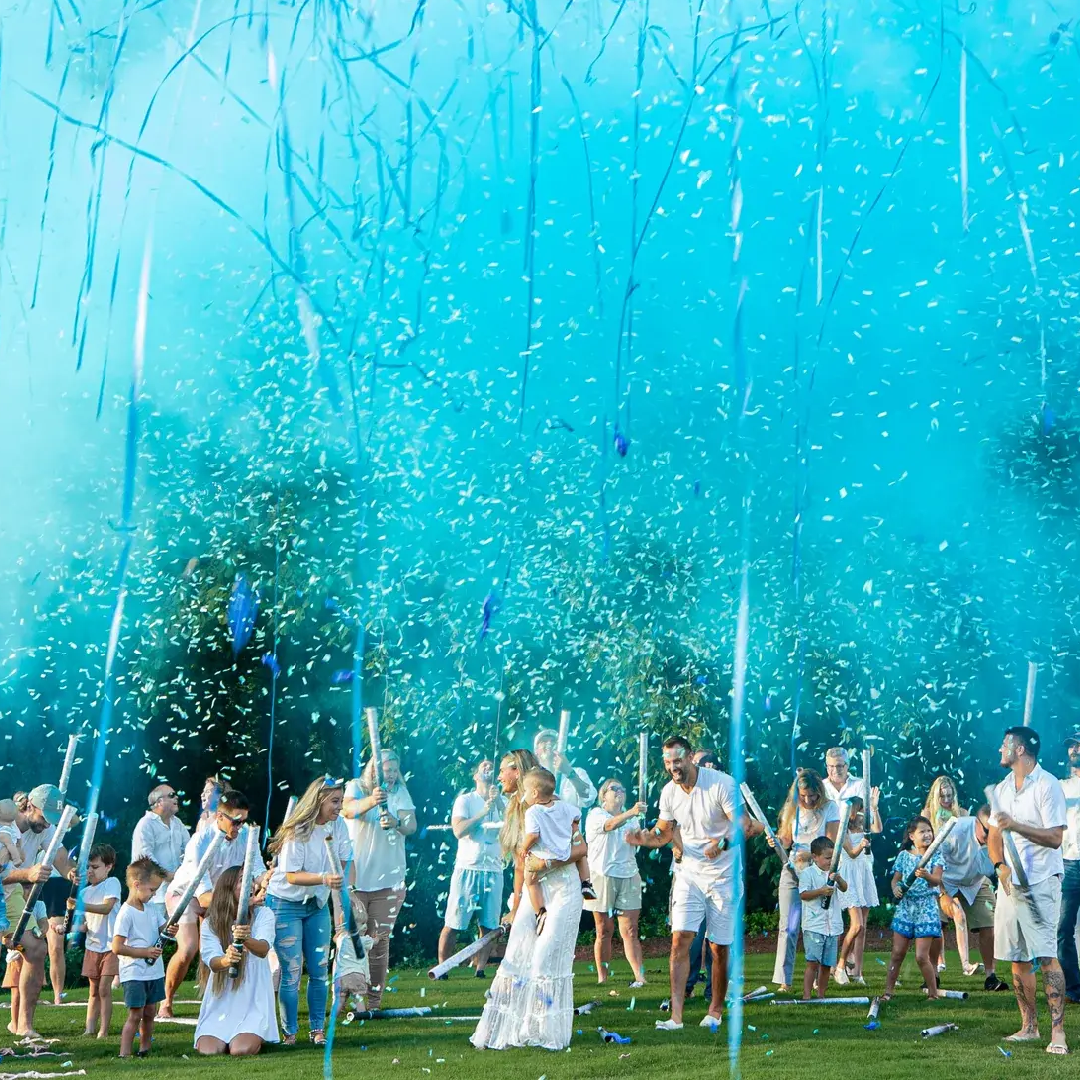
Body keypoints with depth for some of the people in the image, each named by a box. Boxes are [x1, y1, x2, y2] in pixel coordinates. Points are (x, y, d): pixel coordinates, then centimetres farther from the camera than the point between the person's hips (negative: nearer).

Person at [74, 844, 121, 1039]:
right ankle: (89, 1030, 11)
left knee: (104, 988, -10)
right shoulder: (85, 892, 7)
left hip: (111, 944, -6)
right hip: (93, 945, 6)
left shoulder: (112, 883, -9)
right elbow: (84, 922, 9)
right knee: (94, 990, 10)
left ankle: (104, 1031, -6)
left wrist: (80, 906, -36)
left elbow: (106, 907, -25)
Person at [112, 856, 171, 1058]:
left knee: (150, 1012, 14)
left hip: (154, 970, 7)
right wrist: (146, 952, -23)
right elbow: (117, 947, -21)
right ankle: (124, 1054, -7)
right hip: (134, 972, -7)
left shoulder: (152, 907, 6)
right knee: (135, 1014, -9)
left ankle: (145, 1050, 27)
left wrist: (169, 931, -6)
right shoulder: (126, 913, -17)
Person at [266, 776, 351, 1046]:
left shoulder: (338, 826, -3)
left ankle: (317, 1029, 13)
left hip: (318, 905, 5)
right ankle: (289, 1032, 6)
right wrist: (324, 878, -37)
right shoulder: (297, 831, -20)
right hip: (286, 905, -5)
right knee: (291, 972, -5)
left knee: (319, 971, 2)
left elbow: (344, 862, 6)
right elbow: (292, 875, -23)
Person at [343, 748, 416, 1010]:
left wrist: (398, 824, -31)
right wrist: (371, 800, -43)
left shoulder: (401, 793, 6)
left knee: (380, 940, 5)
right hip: (354, 876, -2)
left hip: (388, 879, 2)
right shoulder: (356, 787, 0)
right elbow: (349, 809, -22)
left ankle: (374, 1000, 12)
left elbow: (411, 825, -7)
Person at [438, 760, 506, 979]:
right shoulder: (465, 800, 3)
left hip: (493, 871, 3)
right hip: (468, 869, -3)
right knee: (453, 924, -4)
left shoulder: (503, 802, 12)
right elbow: (459, 830, -12)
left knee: (489, 926, 1)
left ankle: (480, 969, 8)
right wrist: (484, 812, -15)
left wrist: (498, 803, -16)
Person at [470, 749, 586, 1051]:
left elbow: (580, 847, -15)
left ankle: (545, 1032, 2)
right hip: (532, 890, 7)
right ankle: (504, 1030, 5)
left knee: (546, 958, -9)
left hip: (562, 887, -7)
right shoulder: (515, 811, 11)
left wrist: (548, 862, -27)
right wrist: (515, 907, 15)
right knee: (515, 958, 1)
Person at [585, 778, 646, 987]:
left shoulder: (630, 817, 18)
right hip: (602, 874, -4)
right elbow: (610, 825, -23)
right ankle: (602, 979, 10)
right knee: (604, 932, 2)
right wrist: (631, 813, -41)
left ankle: (640, 977, -10)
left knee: (630, 931, -3)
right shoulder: (595, 815, -1)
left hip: (628, 875, 4)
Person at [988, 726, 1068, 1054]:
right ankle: (1029, 1026, 17)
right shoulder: (1002, 789, 14)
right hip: (1010, 881, 7)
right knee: (1017, 958, 8)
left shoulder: (1048, 785, -9)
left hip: (1041, 882, -7)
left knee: (1046, 956, -13)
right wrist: (1001, 865, -1)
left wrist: (1015, 825, -23)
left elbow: (1055, 838, -14)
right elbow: (994, 835, 17)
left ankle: (1058, 1031, -14)